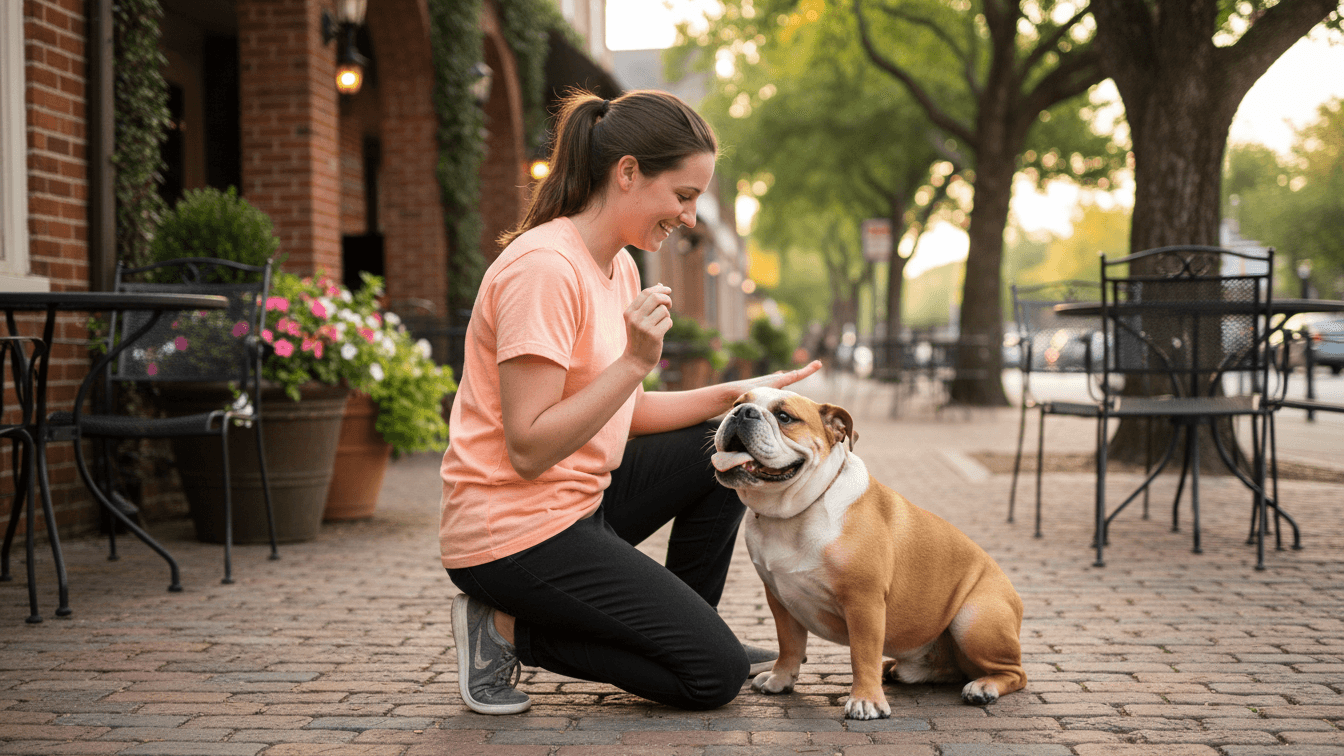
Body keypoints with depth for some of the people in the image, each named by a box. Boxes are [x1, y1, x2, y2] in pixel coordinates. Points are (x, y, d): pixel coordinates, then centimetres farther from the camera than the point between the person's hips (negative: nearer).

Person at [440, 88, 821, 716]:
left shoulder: (619, 266, 8)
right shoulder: (545, 267, -21)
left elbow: (621, 415, 11)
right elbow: (529, 450, -24)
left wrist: (736, 395, 1)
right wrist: (635, 361, -26)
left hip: (581, 496, 9)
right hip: (515, 532, -9)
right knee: (714, 675, -8)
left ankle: (682, 631, 18)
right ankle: (510, 631, -1)